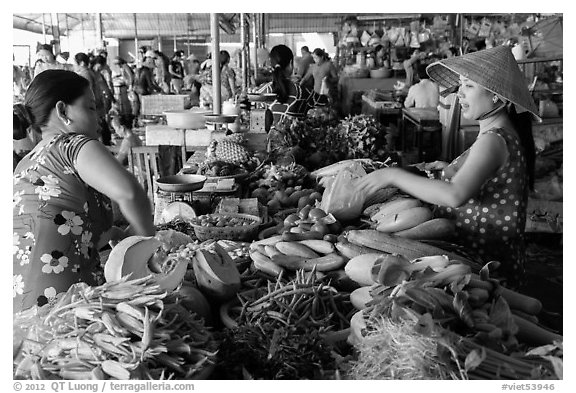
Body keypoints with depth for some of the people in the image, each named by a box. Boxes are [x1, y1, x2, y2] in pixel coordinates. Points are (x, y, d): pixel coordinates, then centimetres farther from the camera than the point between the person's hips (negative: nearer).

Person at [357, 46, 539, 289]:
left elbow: (456, 196, -35)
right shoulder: (503, 133, 10)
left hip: (484, 260, -9)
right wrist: (452, 170, 12)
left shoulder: (494, 141, -21)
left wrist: (394, 176, -29)